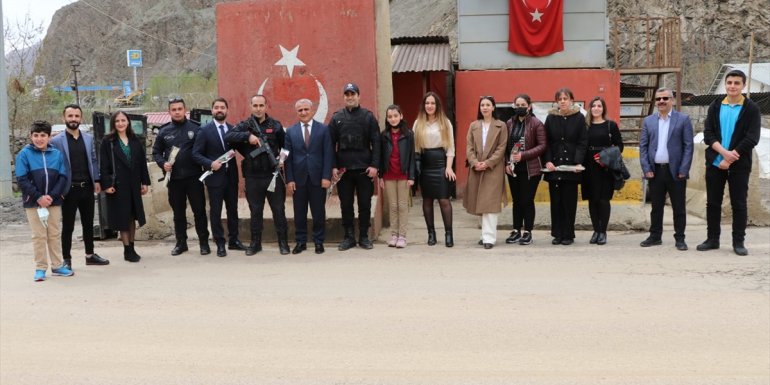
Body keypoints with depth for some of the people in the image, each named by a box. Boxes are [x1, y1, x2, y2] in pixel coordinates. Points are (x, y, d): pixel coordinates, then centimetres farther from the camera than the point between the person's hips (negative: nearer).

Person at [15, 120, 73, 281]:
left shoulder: (57, 154, 4)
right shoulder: (24, 154, -3)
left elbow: (63, 177, 0)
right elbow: (22, 180, -7)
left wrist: (52, 196, -12)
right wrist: (38, 197, -15)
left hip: (54, 201, 2)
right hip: (33, 202, -2)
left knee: (55, 234, 8)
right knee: (39, 236, 2)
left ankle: (57, 266, 17)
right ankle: (40, 268, 9)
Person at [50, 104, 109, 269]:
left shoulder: (88, 138, 9)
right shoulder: (56, 141, -5)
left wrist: (96, 181, 4)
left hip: (87, 188, 4)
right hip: (69, 189, -4)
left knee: (88, 223, 13)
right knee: (68, 226, 3)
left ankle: (90, 255, 24)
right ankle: (66, 259, 11)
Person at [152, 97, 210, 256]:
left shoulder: (195, 128, -1)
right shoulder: (164, 131, 7)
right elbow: (156, 152, 13)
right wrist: (163, 164, -5)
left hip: (193, 177, -2)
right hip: (174, 178, 3)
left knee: (199, 210, 2)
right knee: (178, 212, 11)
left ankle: (204, 242, 11)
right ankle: (181, 242, 21)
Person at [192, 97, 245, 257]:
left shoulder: (233, 129, 7)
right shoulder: (204, 130, -4)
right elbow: (196, 154, -6)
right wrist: (210, 164, -18)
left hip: (231, 176, 3)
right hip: (215, 177, -3)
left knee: (233, 209, 11)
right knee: (215, 212, 2)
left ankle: (233, 240, 23)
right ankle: (220, 244, 11)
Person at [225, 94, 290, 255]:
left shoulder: (275, 125, 4)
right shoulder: (245, 125, 1)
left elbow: (285, 145, 12)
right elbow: (228, 136, -15)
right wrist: (247, 136, -25)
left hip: (273, 175, 0)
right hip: (252, 177, 0)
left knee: (279, 210, 4)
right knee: (255, 211, 9)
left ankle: (283, 242, 13)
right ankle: (255, 243, 19)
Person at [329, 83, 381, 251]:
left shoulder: (368, 116, 2)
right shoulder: (337, 117, 6)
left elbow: (376, 142, -2)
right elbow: (331, 144, 4)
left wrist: (374, 165, -10)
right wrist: (333, 167, -4)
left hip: (364, 168, -1)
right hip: (343, 169, 1)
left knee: (365, 204, 5)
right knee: (346, 205, 6)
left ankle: (364, 237, 15)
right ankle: (349, 236, 15)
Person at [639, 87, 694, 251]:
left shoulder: (683, 119, 1)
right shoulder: (648, 121, 9)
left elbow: (688, 146, -3)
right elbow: (643, 146, 8)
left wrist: (683, 170, -10)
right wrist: (646, 169, -3)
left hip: (675, 171, -3)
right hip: (655, 171, 3)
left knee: (678, 207, 3)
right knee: (656, 206, 10)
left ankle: (680, 238, 11)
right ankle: (655, 236, 19)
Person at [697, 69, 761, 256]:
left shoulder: (751, 109, -1)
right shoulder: (715, 106, 7)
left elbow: (752, 138, -8)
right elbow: (708, 134, 0)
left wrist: (730, 158, -14)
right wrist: (724, 152, -16)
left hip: (739, 165, -3)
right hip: (715, 163, 3)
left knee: (739, 204, 1)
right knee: (712, 203, 6)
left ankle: (738, 242, 8)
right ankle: (712, 239, 16)